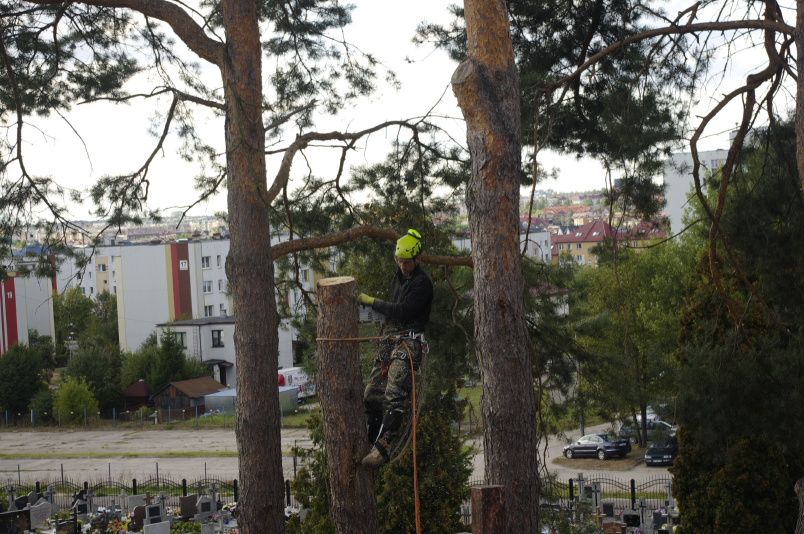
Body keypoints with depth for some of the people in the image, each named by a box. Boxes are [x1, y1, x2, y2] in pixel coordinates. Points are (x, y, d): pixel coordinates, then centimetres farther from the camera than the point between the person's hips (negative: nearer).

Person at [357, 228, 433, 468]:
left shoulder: (422, 282, -7)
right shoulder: (398, 277, 20)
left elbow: (403, 310, -16)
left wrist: (371, 301, -11)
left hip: (408, 342, -9)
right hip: (389, 340, 9)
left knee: (394, 395, -21)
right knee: (372, 394, 3)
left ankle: (382, 448, -28)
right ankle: (370, 441, 10)